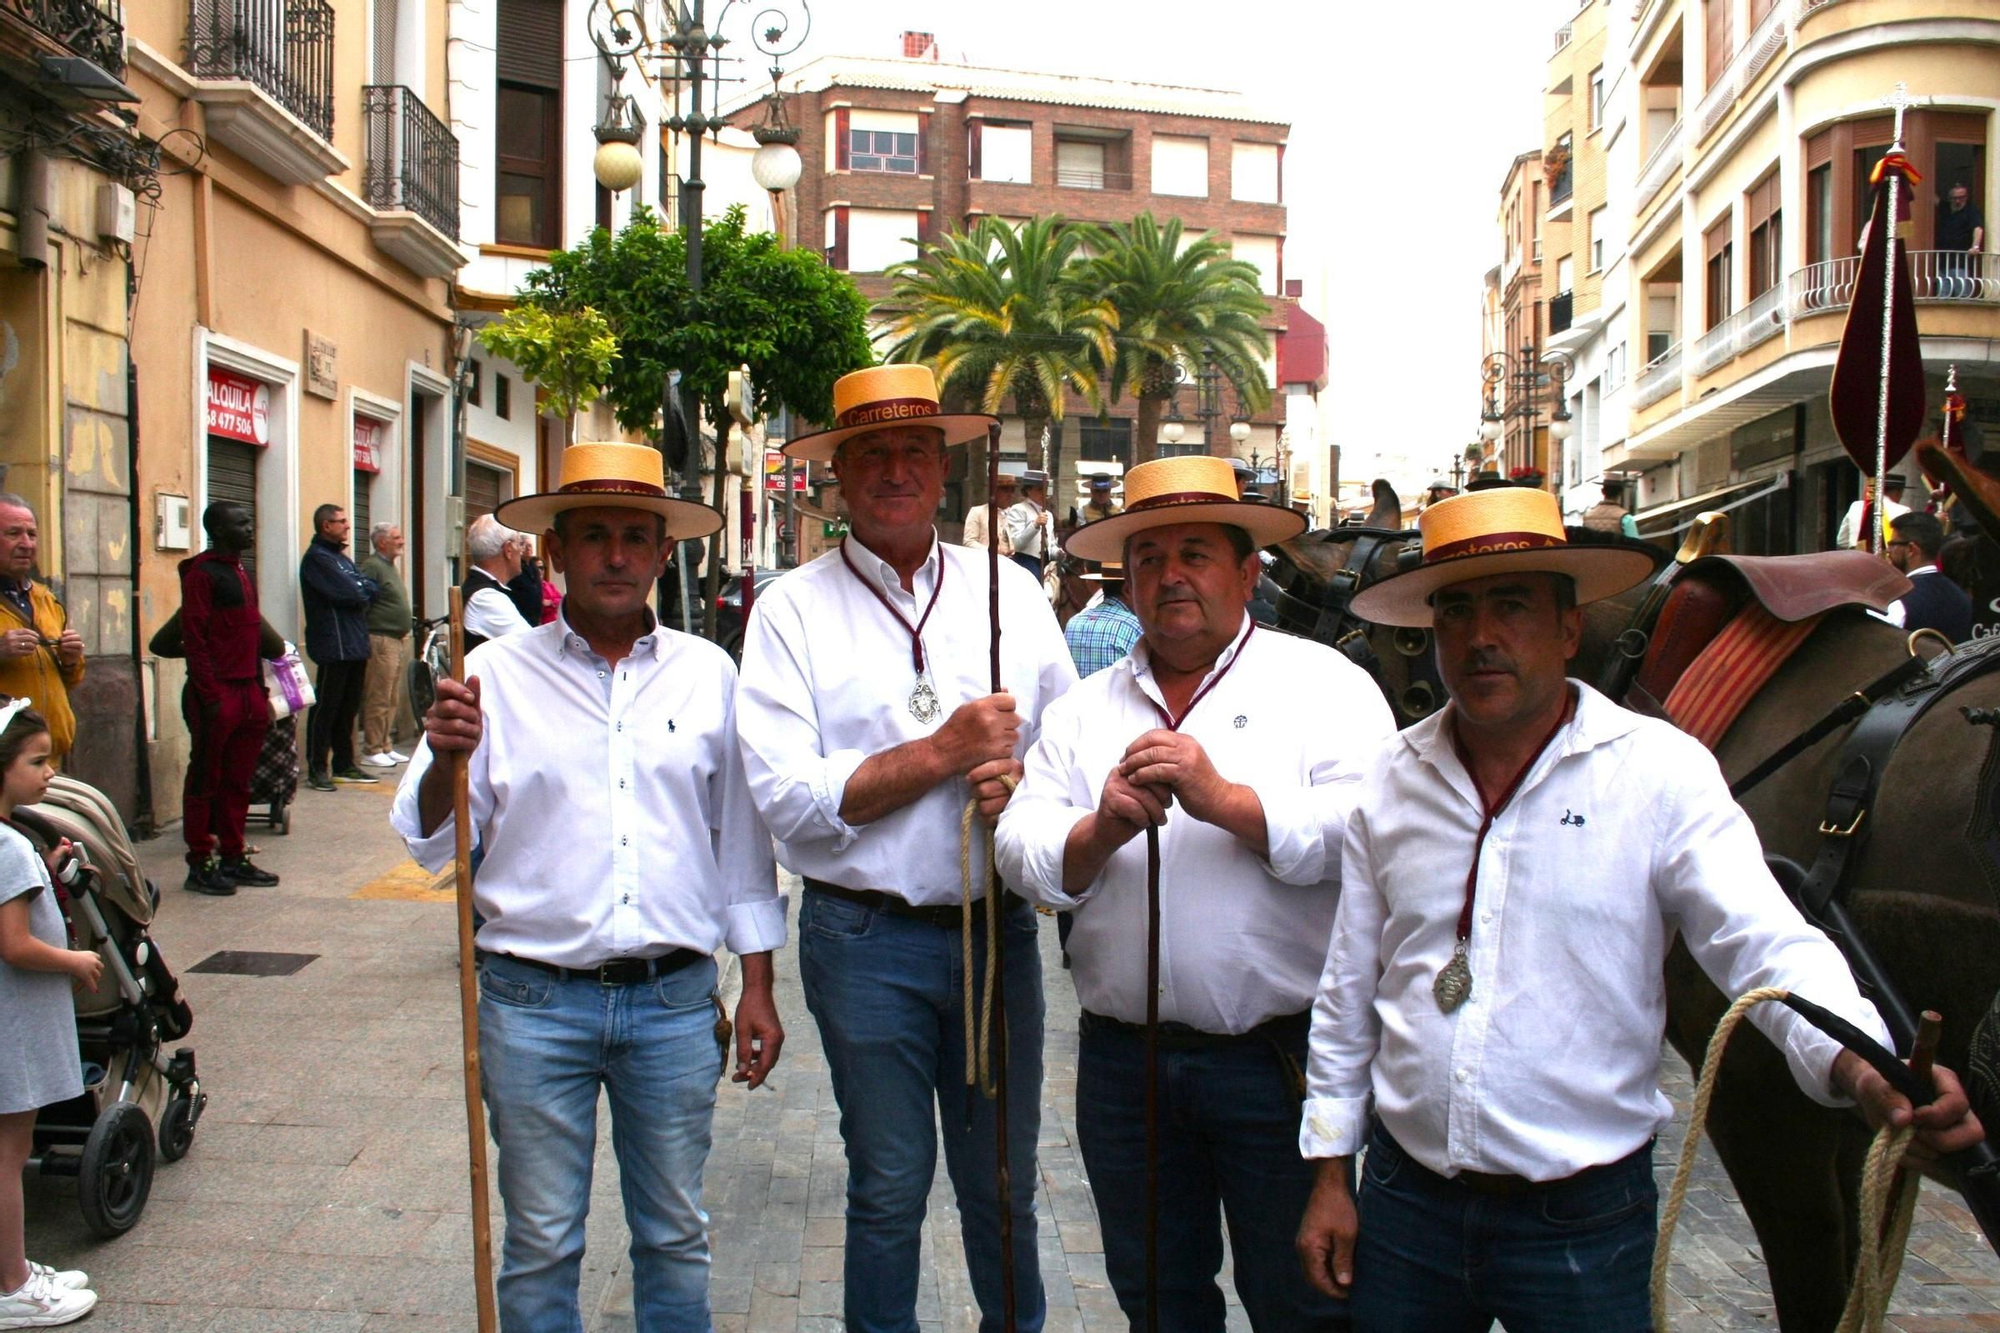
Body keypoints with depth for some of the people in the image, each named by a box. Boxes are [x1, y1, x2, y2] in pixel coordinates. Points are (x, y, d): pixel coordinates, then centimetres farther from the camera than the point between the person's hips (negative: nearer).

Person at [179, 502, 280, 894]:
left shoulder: (241, 572, 18)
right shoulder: (201, 572, -9)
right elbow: (194, 639, -15)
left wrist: (261, 692, 16)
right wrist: (210, 697, -19)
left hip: (248, 691, 8)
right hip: (217, 692, -8)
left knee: (239, 780, 11)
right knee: (205, 780, -1)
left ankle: (233, 857, 19)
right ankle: (200, 865, 5)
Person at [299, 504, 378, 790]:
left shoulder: (341, 557, 21)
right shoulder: (317, 558, -9)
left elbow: (371, 588, 12)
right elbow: (348, 594, -19)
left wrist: (358, 592, -7)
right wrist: (363, 591, 0)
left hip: (355, 645, 9)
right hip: (334, 645, -9)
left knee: (349, 709, 13)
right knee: (325, 709, -5)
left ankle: (344, 764, 20)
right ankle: (317, 769, 0)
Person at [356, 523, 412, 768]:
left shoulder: (391, 566, 19)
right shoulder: (371, 566, -11)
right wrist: (368, 639, -19)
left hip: (399, 640, 10)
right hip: (381, 641, -10)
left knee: (392, 700, 13)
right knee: (378, 700, -6)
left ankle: (386, 747, 20)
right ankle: (372, 751, -1)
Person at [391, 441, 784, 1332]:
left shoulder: (708, 675, 4)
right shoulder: (498, 674, 0)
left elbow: (742, 838, 9)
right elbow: (430, 843, 0)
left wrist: (758, 989, 8)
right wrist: (447, 758, -21)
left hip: (675, 1000, 1)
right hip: (535, 1000, -1)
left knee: (675, 1236, 14)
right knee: (540, 1243, 11)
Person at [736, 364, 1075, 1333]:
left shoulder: (1010, 590, 6)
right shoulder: (793, 609, -4)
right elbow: (787, 797, -12)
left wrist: (1024, 781, -14)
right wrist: (944, 753, -16)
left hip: (999, 927, 3)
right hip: (866, 939, -2)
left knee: (1004, 1180, 15)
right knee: (889, 1187, 10)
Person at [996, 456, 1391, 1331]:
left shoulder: (1322, 683, -1)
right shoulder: (1083, 709, 9)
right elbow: (1020, 850, 0)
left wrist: (1225, 800, -24)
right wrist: (1101, 831, -19)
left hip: (1280, 1058, -3)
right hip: (1124, 1059, 4)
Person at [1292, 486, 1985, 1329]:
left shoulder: (1661, 771, -8)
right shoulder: (1390, 780, 1)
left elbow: (1765, 944, -16)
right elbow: (1348, 988, 6)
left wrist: (1862, 1067, -35)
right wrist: (1329, 1175, 7)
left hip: (1582, 1224, -2)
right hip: (1405, 1202, 3)